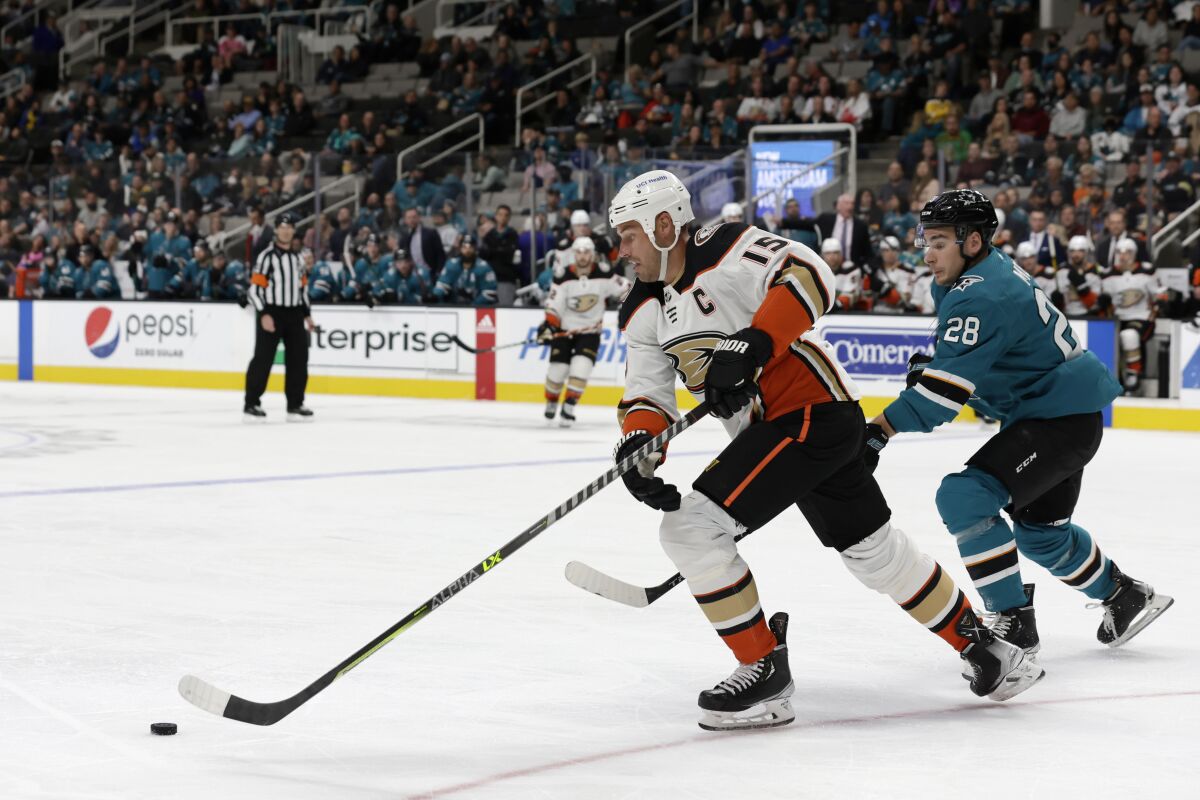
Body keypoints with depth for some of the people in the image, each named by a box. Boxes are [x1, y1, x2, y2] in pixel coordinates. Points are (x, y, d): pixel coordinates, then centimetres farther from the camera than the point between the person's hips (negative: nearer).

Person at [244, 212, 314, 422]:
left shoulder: (296, 257, 15)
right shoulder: (266, 256, -7)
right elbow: (254, 288, -12)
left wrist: (307, 314, 17)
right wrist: (264, 315, -20)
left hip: (294, 314, 6)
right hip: (271, 312, -6)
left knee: (299, 359, 4)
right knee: (263, 359, -7)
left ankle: (295, 404, 12)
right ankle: (251, 404, -2)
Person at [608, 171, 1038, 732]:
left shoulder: (726, 250, -14)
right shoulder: (642, 312, 11)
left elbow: (809, 277, -25)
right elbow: (647, 391, 8)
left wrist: (750, 346, -32)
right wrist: (638, 443, -13)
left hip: (814, 411, -9)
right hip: (770, 429, 9)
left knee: (690, 528, -16)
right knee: (874, 550, 18)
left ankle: (765, 671, -6)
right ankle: (982, 647, 34)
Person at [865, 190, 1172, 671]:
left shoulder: (982, 297, -24)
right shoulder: (988, 272, 7)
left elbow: (949, 385, -32)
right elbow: (961, 358, 23)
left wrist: (878, 433, -34)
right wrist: (928, 366, 1)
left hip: (1064, 419, -11)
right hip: (1050, 414, 11)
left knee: (963, 496, -22)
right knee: (1040, 531, 25)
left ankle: (1014, 623, -16)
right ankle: (1126, 596, 44)